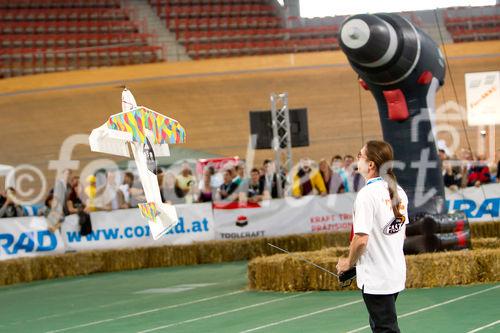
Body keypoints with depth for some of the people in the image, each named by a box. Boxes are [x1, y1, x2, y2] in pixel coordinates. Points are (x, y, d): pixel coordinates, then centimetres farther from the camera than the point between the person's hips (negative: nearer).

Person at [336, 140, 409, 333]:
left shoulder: (367, 194, -19)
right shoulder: (399, 192, 5)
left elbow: (361, 239, -23)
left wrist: (349, 262, -7)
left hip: (375, 279, -8)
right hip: (396, 274, 8)